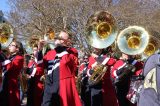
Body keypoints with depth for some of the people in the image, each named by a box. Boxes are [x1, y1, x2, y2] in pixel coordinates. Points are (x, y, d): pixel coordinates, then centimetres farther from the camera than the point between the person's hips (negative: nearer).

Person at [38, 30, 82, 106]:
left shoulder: (72, 52, 3)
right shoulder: (50, 52, 19)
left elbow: (66, 60, -16)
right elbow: (41, 64, 14)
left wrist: (59, 46, -8)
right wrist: (40, 50, 1)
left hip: (64, 86, -4)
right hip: (49, 86, 4)